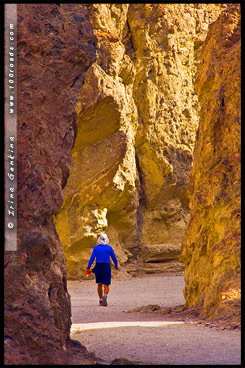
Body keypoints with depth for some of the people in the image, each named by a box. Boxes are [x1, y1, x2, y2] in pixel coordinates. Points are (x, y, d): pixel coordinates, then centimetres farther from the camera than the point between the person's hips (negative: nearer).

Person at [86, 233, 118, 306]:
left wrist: (88, 268, -4)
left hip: (98, 267, 2)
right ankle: (105, 296, -33)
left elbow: (92, 258, -5)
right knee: (106, 285, -3)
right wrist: (116, 265, 24)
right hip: (106, 267, -2)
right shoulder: (109, 248, -1)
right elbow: (114, 258, 6)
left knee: (99, 284, 17)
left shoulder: (96, 248, 1)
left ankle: (100, 300, 17)